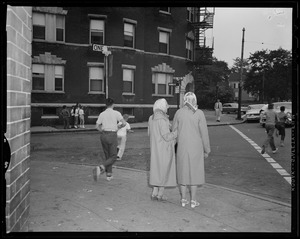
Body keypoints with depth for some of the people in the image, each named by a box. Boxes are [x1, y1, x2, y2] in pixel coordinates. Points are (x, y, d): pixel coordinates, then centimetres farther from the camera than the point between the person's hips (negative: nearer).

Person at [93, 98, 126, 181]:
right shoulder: (116, 113, -5)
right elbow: (124, 123, -10)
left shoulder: (102, 114, 5)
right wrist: (120, 126, 13)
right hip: (112, 136, -5)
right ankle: (100, 168, -24)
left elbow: (97, 127, 3)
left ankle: (109, 175, 19)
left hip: (103, 136, 5)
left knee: (108, 156, 19)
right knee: (113, 158, 1)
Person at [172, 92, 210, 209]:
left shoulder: (178, 112, -2)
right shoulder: (199, 113, -10)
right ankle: (193, 200, 12)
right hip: (196, 147, -2)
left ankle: (183, 199, 16)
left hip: (182, 147, 2)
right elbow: (204, 133, -9)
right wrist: (207, 150, 1)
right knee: (194, 172, 7)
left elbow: (174, 131, 3)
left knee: (183, 172, 11)